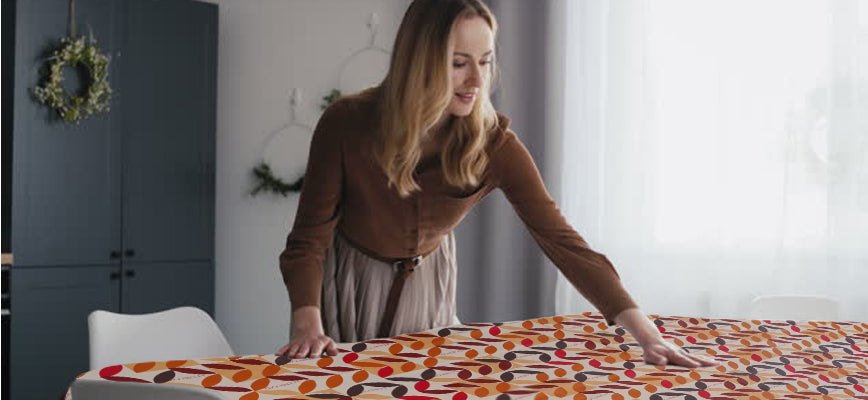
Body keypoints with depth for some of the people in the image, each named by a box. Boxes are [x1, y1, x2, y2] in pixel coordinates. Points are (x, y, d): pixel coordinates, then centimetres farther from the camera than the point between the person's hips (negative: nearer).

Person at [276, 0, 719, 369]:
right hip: (351, 283, -2)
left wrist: (645, 332, -32)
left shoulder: (494, 143, -23)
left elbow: (561, 238, -26)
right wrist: (308, 326, -37)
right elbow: (309, 239, -21)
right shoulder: (347, 124, -28)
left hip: (426, 283, 2)